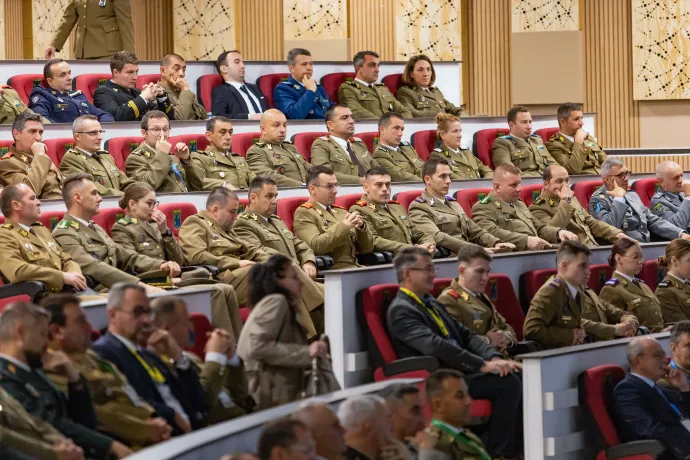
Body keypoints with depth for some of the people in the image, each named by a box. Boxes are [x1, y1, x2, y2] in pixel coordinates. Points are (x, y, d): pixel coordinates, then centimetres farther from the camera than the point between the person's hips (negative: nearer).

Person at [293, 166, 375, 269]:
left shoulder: (341, 212, 24)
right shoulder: (303, 213, 3)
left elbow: (367, 248, 20)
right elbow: (316, 246, -13)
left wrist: (361, 227, 1)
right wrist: (343, 226, -14)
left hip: (354, 267, 7)